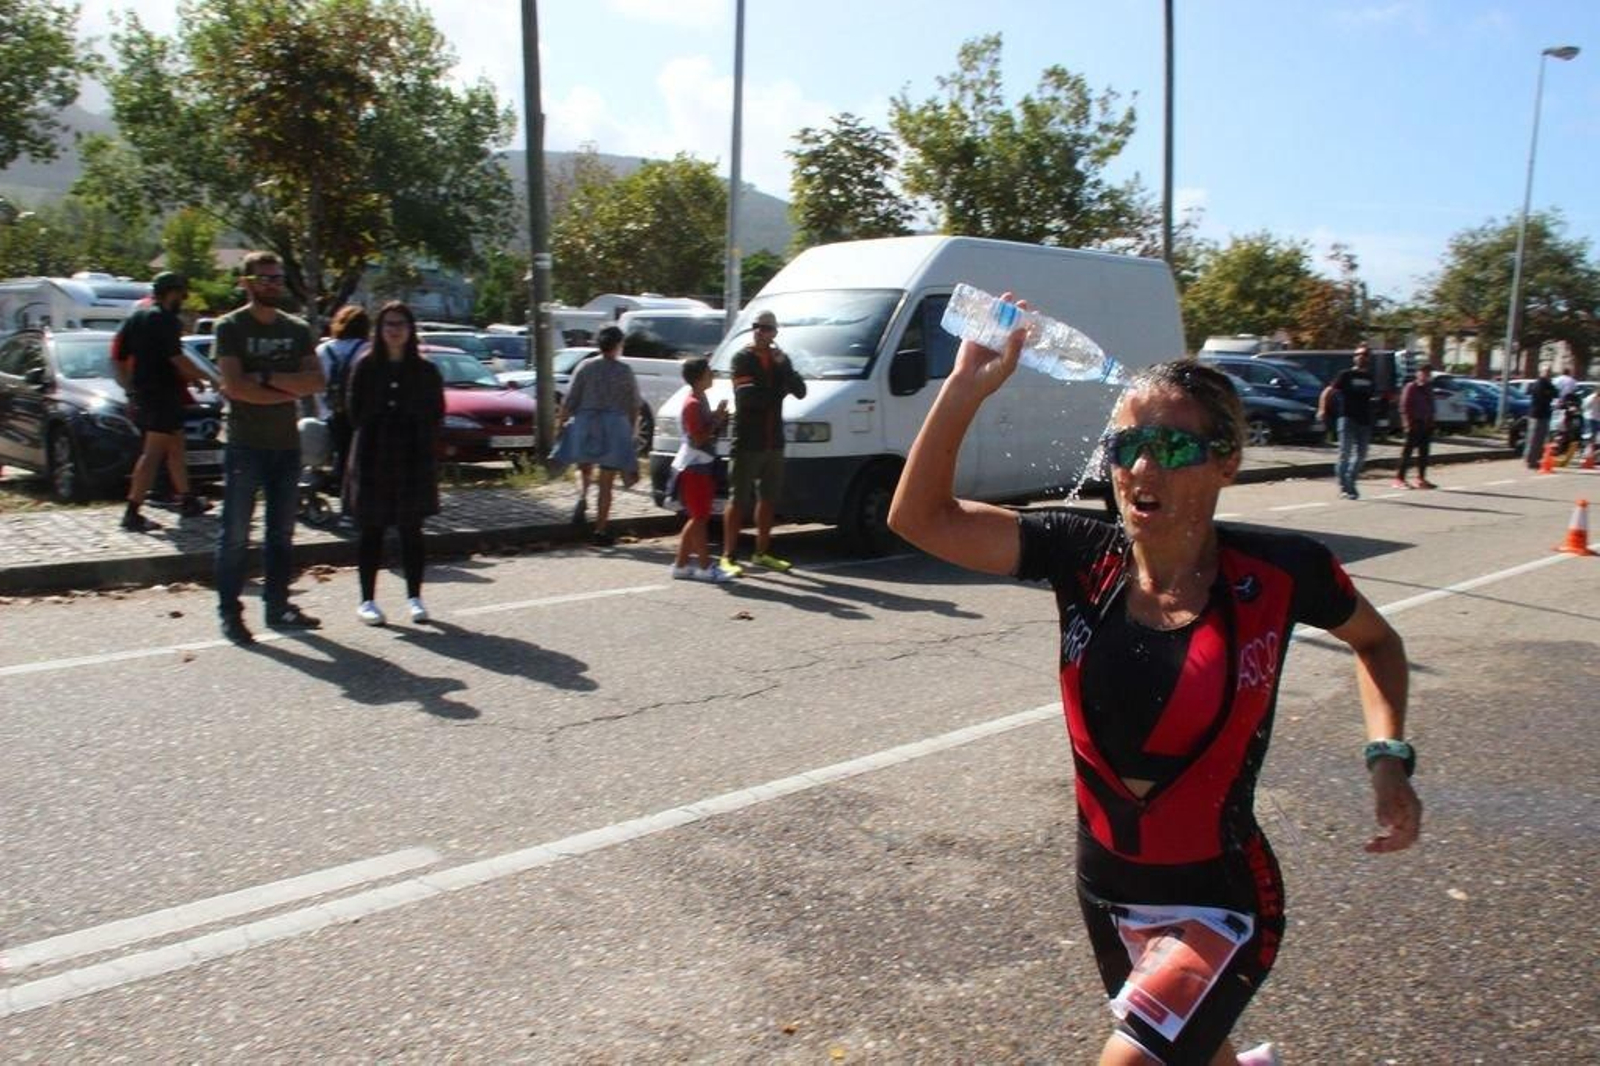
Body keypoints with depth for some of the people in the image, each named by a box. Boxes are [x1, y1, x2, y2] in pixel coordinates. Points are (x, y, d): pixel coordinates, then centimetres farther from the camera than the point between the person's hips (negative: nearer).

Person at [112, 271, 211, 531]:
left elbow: (118, 358, 16)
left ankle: (187, 500, 28)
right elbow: (176, 359, -19)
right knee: (153, 454, -10)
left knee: (175, 447, 20)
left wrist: (130, 388, 20)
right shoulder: (165, 319, -12)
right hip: (162, 395, -10)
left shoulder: (135, 318, 15)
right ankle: (132, 513, -13)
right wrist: (203, 377, -6)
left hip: (140, 395, 10)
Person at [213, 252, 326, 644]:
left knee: (282, 533, 10)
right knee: (236, 535, -3)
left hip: (287, 444, 5)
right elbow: (235, 386, -14)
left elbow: (316, 381, -1)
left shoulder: (297, 329, 12)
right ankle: (230, 612, 2)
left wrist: (267, 379, -12)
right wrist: (289, 391, -10)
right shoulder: (231, 327, -2)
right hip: (245, 445, -5)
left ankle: (278, 605, 19)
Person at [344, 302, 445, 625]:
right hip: (372, 458, -1)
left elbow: (435, 414, 6)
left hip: (413, 458, 1)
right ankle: (367, 600, 10)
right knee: (371, 531, 3)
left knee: (411, 531, 5)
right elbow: (354, 410, 3)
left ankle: (414, 598, 14)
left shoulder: (425, 371, 5)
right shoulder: (365, 366, 3)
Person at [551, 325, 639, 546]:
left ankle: (582, 498, -7)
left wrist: (560, 422, 5)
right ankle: (601, 531, 4)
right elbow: (634, 405, 3)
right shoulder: (625, 370, -1)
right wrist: (633, 428, 16)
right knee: (606, 484, 4)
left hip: (586, 424, 1)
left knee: (584, 469, 23)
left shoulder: (586, 367, -1)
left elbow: (570, 400, -3)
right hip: (615, 426, -1)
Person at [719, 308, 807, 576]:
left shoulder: (780, 359, 15)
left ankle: (762, 553, 25)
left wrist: (784, 367, -10)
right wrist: (778, 391, -5)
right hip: (747, 441, -7)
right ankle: (728, 556, -3)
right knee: (739, 499, -6)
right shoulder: (742, 358, -4)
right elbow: (747, 395, -17)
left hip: (774, 441, 7)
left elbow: (800, 392, 5)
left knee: (769, 498, 14)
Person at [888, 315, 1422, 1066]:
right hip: (1104, 885, 4)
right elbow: (920, 517, -18)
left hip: (1217, 901, -4)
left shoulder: (1279, 573, -17)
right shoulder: (1084, 558, -12)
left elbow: (1376, 641, 4)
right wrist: (967, 386, -27)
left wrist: (1388, 756, -11)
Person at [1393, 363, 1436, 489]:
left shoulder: (1428, 388, 15)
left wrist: (1431, 422, 11)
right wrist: (1408, 423, -16)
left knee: (1424, 452, 8)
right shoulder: (1411, 387, -7)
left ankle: (1421, 478, 14)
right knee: (1407, 451, -7)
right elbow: (1404, 407, -10)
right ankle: (1400, 478, -5)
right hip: (1414, 425, -7)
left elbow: (1431, 406, 20)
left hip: (1425, 425, 7)